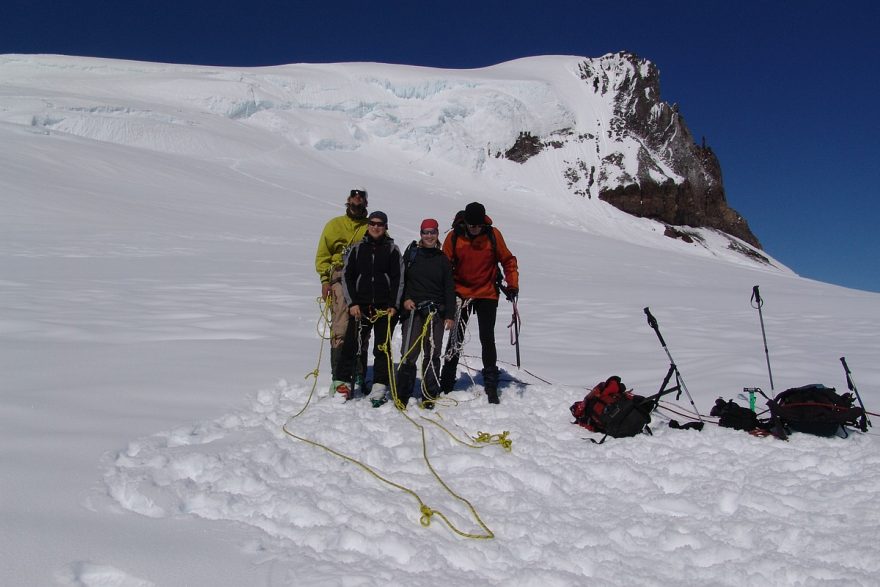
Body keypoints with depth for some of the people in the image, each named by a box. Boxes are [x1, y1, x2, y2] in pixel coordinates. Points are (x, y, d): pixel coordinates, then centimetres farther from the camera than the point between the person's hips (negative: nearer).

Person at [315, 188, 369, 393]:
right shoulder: (335, 225, 12)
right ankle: (338, 377, -9)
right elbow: (322, 255, 11)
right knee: (340, 328, -10)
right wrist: (325, 279, 0)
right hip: (340, 280, -1)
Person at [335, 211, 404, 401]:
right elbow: (346, 276, 9)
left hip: (385, 307, -1)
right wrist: (352, 303, -1)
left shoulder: (392, 249, 6)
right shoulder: (357, 248, 10)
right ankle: (345, 382, 7)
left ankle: (380, 385, 7)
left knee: (382, 347, 1)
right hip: (360, 306, 1)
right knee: (352, 344, -3)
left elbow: (399, 279, 2)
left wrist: (393, 305, -7)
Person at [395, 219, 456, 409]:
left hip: (436, 311, 2)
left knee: (432, 354, 3)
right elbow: (401, 279, 8)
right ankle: (402, 395, 2)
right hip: (413, 309, -1)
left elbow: (449, 288, 9)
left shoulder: (443, 259, 10)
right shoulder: (411, 253, 7)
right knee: (409, 353, -7)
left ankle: (430, 395, 12)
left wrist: (450, 315, 3)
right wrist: (405, 299, -8)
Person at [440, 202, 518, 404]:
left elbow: (507, 260, 3)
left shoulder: (493, 234, -7)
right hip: (460, 294, 1)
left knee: (487, 340, -2)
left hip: (487, 294, -1)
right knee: (455, 339, 8)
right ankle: (446, 383, 19)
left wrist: (512, 285, -6)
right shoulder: (454, 236, -8)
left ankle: (491, 384, 8)